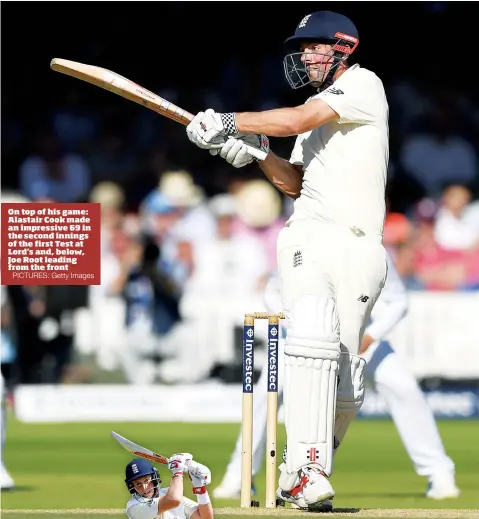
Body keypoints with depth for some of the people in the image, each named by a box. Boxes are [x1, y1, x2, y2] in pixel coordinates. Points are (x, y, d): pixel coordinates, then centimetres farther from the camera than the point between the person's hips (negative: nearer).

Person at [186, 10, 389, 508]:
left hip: (359, 250, -4)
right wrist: (257, 153, 4)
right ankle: (305, 466, -31)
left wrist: (230, 122, -6)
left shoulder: (362, 85, 1)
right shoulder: (321, 109, 24)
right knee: (315, 339, -23)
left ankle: (313, 469, 15)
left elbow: (298, 120, -12)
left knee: (344, 370, -4)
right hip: (307, 238, 4)